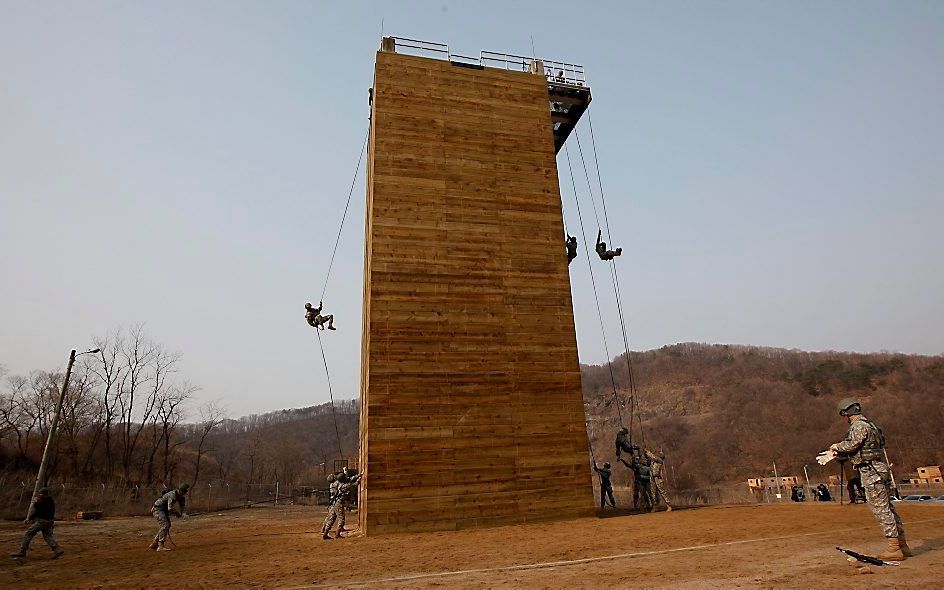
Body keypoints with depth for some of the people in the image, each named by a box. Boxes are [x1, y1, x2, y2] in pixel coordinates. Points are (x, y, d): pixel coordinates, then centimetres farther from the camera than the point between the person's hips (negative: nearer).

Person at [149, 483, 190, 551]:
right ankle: (161, 546, -16)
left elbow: (183, 506, -1)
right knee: (164, 526, -17)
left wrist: (184, 513, -20)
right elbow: (170, 508, -36)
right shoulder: (172, 495, -31)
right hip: (158, 509, -10)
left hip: (164, 510, 10)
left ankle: (154, 544, 25)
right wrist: (178, 514, -21)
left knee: (167, 525, 13)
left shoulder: (181, 496, -4)